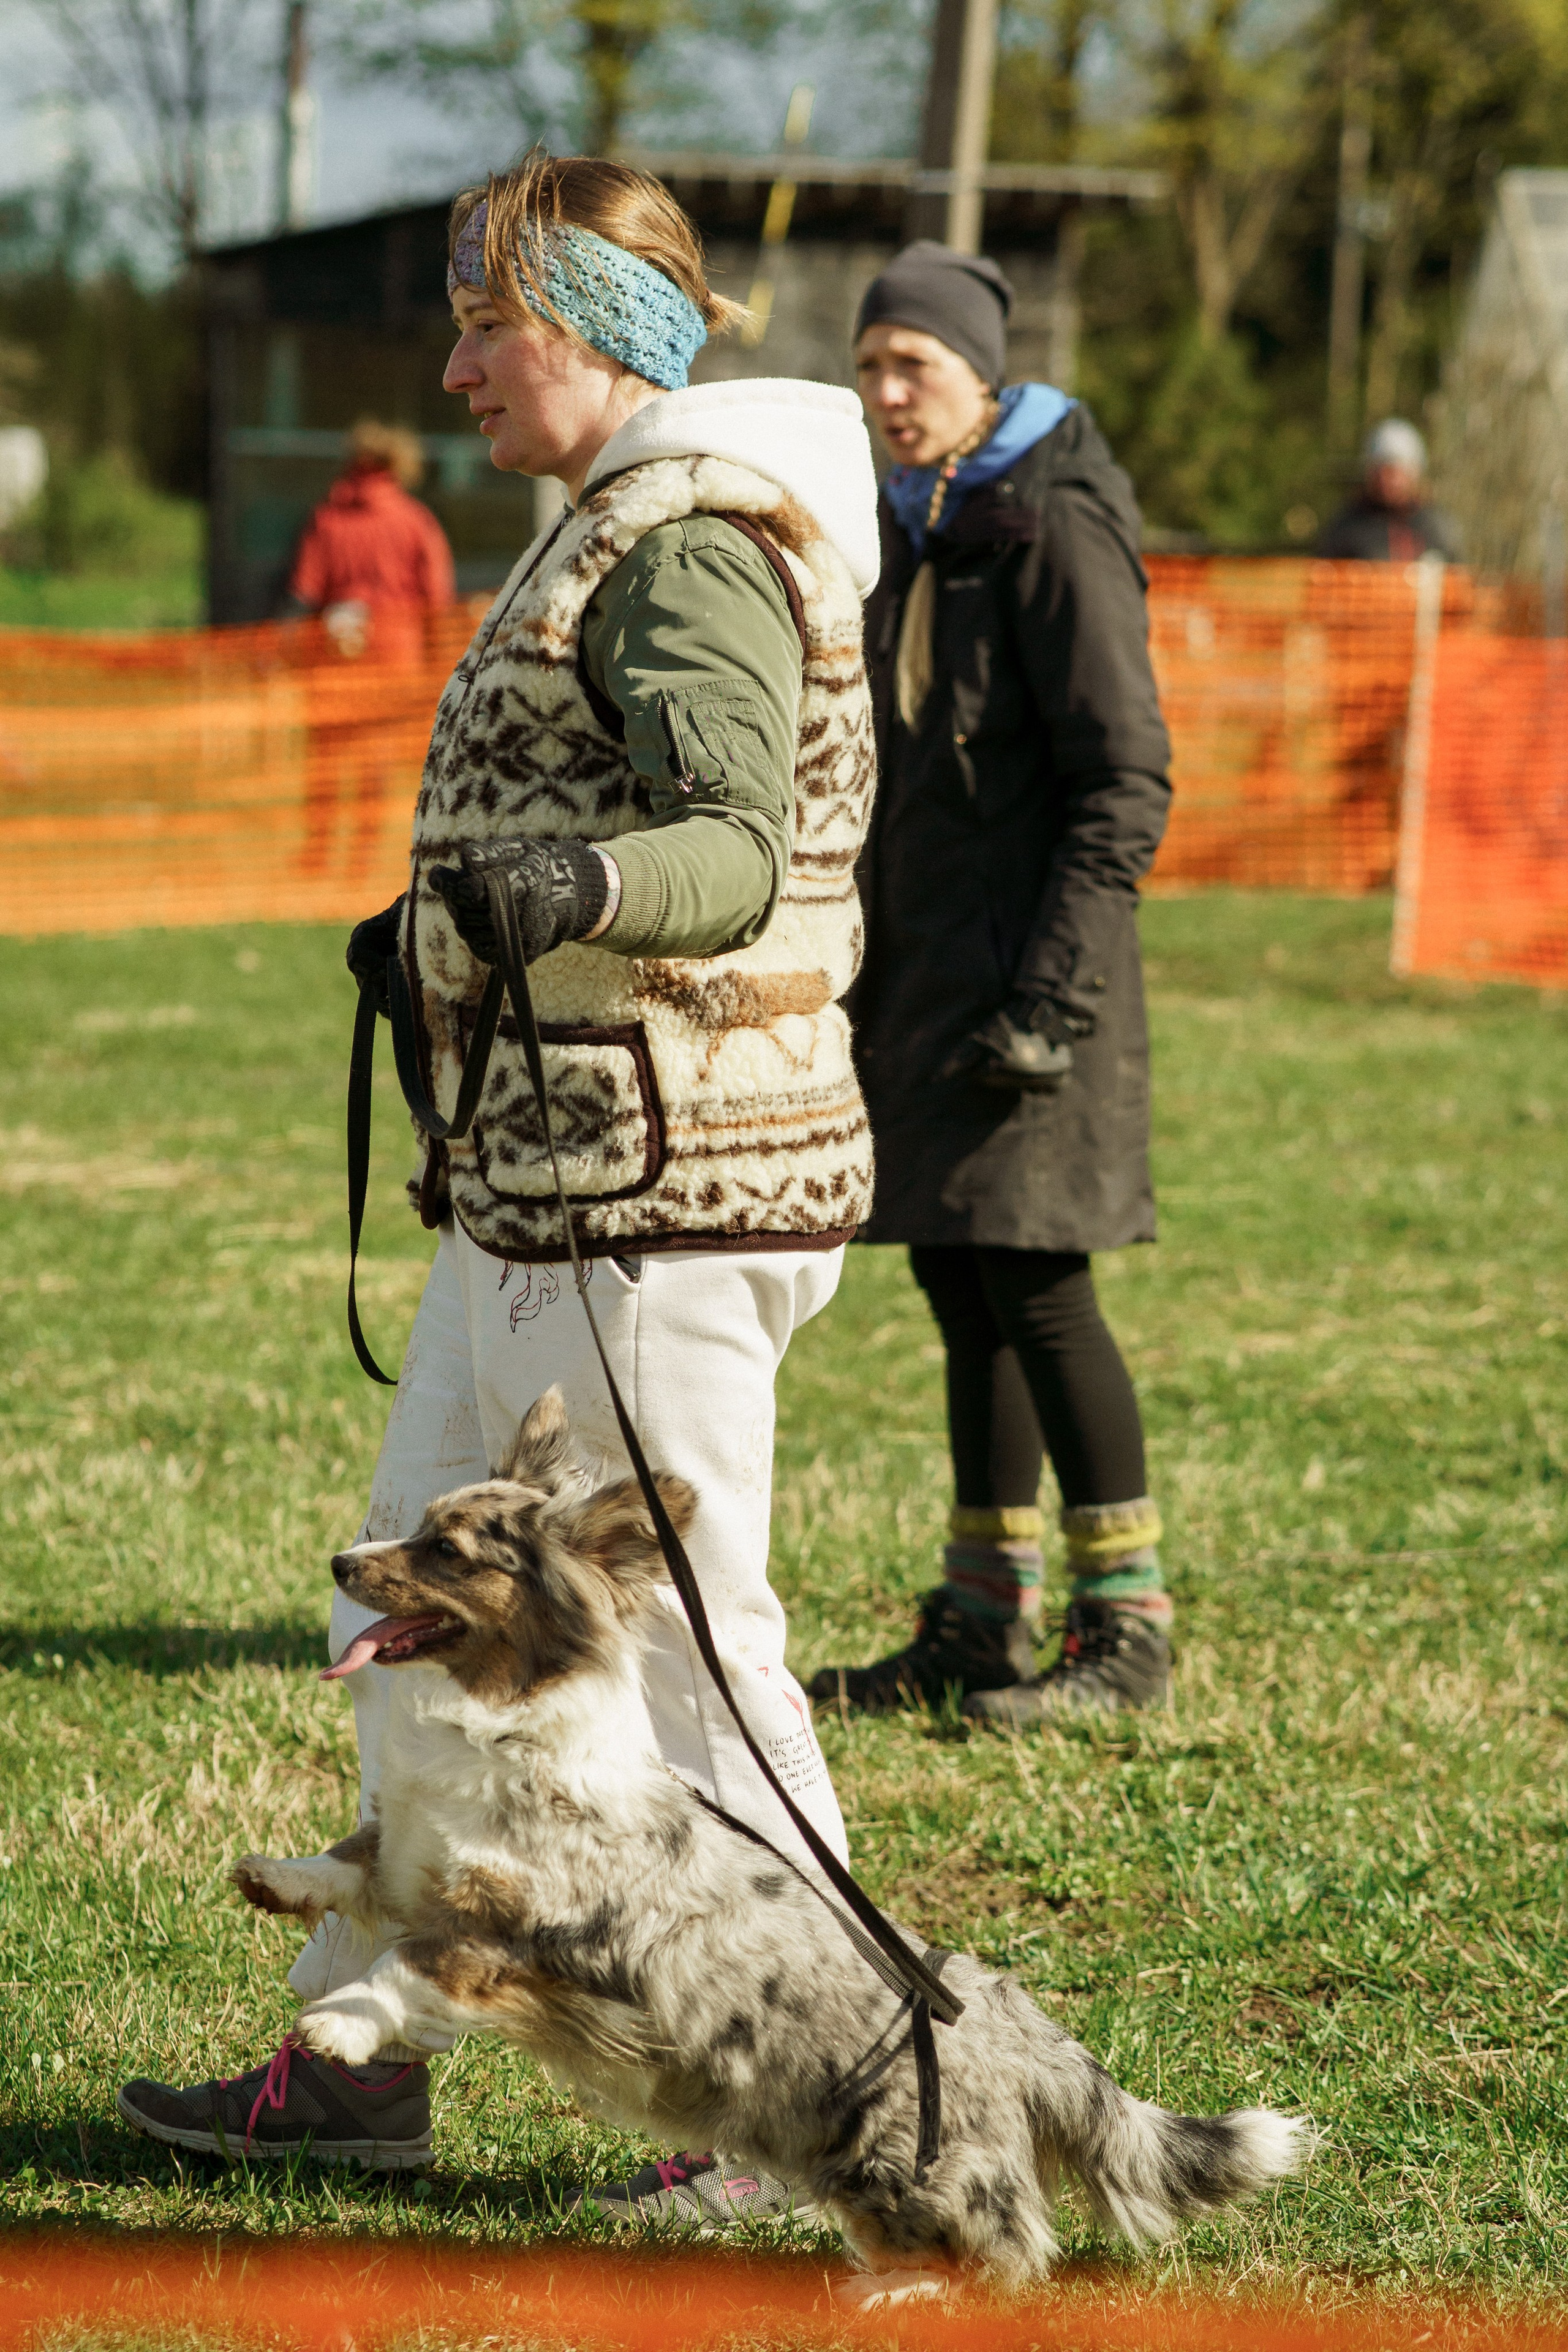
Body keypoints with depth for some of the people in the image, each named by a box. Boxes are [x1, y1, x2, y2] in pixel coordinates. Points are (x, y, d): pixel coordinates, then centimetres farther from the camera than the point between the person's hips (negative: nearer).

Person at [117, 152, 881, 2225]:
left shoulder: (696, 549, -15)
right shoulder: (620, 534, 17)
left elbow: (735, 857, -26)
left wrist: (554, 888, -42)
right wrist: (445, 929, 36)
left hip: (655, 1193, -11)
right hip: (533, 1190, 11)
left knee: (680, 1640, -5)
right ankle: (364, 2056, 25)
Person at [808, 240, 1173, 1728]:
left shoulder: (1054, 530, -12)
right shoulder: (913, 532, 14)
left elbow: (1126, 782, -16)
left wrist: (1053, 992, -20)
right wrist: (864, 984, 18)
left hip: (1029, 962, -8)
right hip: (923, 964, 8)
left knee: (1034, 1285, -7)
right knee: (960, 1289, 10)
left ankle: (1126, 1623, 2)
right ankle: (983, 1616, 16)